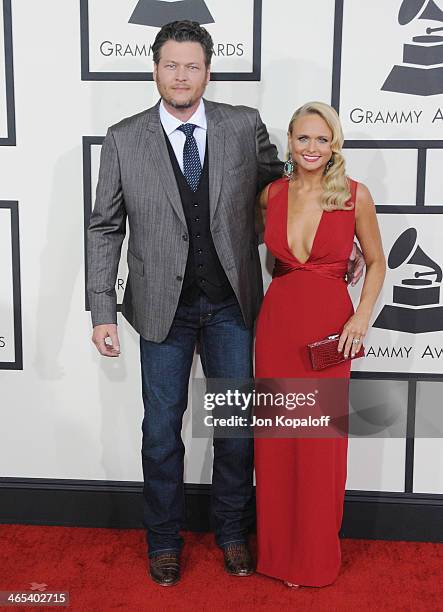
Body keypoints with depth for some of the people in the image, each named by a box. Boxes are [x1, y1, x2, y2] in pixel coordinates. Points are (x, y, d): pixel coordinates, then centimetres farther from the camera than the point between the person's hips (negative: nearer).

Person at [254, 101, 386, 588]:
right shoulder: (271, 194, 3)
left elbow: (376, 262, 3)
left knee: (321, 443, 5)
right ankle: (278, 550, 28)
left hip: (329, 328, -2)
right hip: (276, 322, 3)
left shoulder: (355, 195, -5)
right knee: (274, 440, 9)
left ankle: (317, 556, 26)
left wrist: (362, 317, -9)